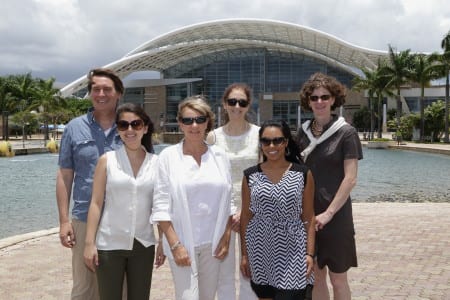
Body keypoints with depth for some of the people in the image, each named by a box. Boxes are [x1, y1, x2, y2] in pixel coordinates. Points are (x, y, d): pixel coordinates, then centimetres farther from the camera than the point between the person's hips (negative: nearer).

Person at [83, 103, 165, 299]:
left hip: (143, 245, 2)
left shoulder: (157, 163, 1)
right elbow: (96, 203, -4)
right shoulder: (107, 160, -3)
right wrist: (89, 243, -8)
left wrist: (163, 242, 4)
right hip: (109, 244, -1)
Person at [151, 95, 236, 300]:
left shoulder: (220, 156, 4)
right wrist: (176, 244, -12)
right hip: (182, 242, -3)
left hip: (213, 242, 3)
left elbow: (228, 202, 9)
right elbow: (161, 205, -7)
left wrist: (226, 237, 3)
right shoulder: (168, 156, -6)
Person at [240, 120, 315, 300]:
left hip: (291, 250, -1)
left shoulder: (303, 174, -1)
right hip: (260, 250, 2)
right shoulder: (250, 176, 2)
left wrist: (310, 253, -4)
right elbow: (246, 216, 6)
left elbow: (308, 217, 1)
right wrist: (244, 254, 5)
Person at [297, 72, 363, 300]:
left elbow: (350, 179, -12)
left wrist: (328, 213, -16)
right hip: (307, 213, 4)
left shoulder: (346, 133, -8)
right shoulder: (303, 131, 6)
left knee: (337, 278, 6)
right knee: (315, 275, 13)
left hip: (335, 215, -4)